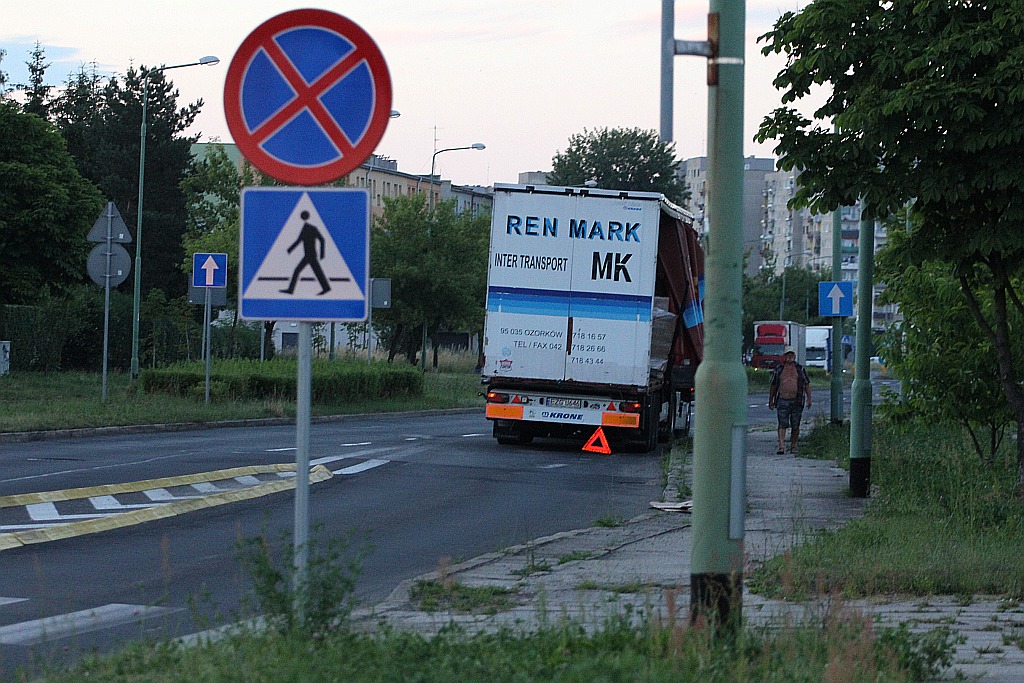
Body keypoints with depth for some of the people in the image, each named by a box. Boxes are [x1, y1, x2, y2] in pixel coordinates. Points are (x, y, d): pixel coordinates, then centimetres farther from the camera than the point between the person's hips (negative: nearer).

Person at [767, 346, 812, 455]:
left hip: (797, 401, 1)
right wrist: (771, 401, 14)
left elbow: (807, 384, 11)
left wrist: (809, 399, 2)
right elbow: (773, 385, 15)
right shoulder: (778, 369, 9)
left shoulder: (800, 369, 9)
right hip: (782, 400, -1)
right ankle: (781, 446, -16)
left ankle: (793, 446, 17)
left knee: (795, 426, 5)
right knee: (782, 424, -10)